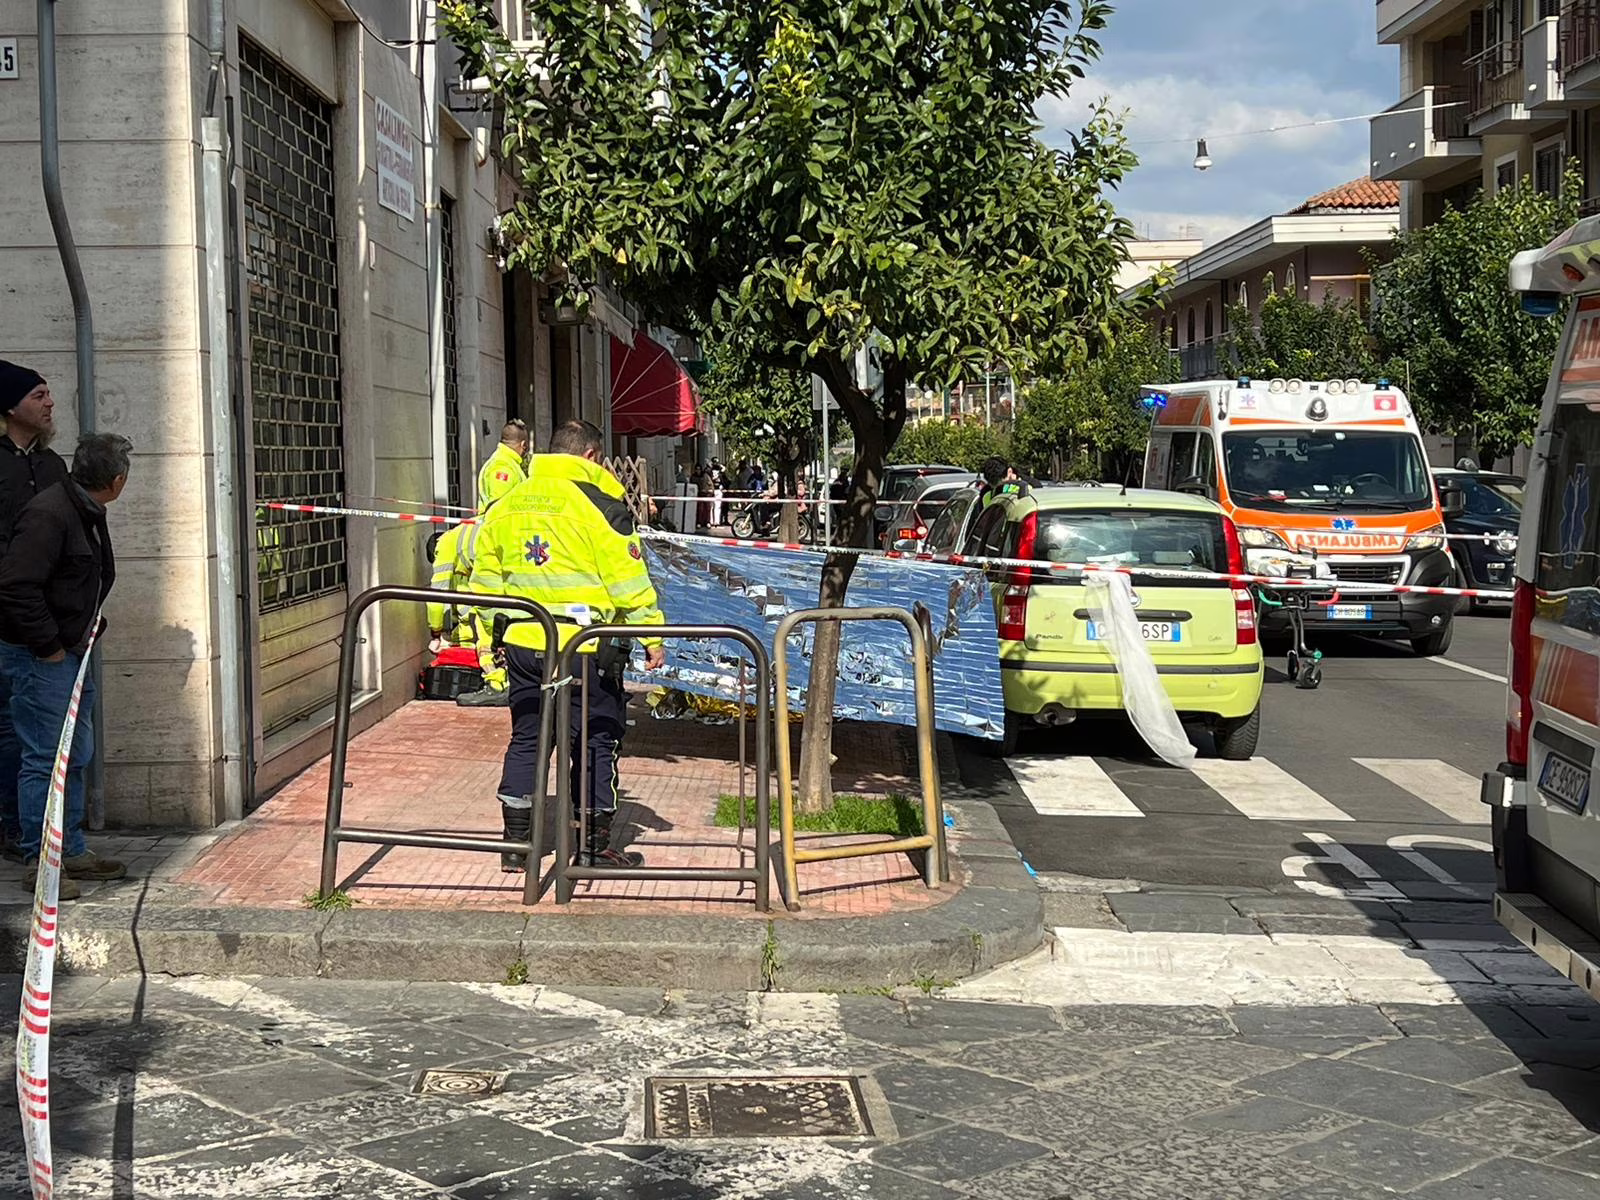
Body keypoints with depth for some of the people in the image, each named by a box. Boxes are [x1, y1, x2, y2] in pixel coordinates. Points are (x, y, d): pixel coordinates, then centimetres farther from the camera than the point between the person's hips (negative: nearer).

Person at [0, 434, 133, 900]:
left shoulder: (88, 513, 11)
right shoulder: (49, 514, -20)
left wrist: (89, 628, 13)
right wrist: (47, 645, -20)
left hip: (71, 651, 10)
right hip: (39, 655, -10)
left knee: (76, 755, 15)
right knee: (45, 757, -5)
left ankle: (73, 851, 24)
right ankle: (40, 860, 2)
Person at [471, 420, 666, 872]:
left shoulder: (506, 504, 12)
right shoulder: (597, 501, -7)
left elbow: (486, 578, 17)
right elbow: (628, 578, -10)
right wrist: (651, 635, -4)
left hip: (522, 643, 6)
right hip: (584, 645, -5)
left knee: (526, 740, 14)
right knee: (596, 741, 5)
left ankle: (516, 845, 17)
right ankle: (594, 847, 9)